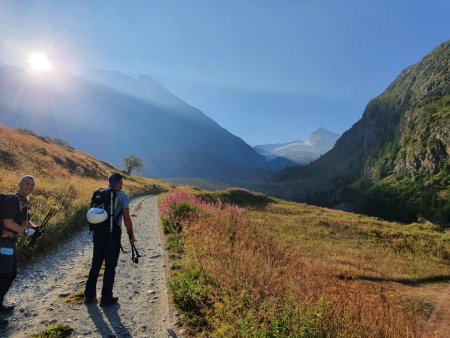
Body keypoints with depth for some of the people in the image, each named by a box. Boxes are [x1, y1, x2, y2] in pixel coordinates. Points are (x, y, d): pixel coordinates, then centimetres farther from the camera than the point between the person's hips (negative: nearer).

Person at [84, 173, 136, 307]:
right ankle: (106, 298, 12)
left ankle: (89, 295, 25)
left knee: (95, 264, 16)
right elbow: (126, 218, -11)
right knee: (110, 266, 5)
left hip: (98, 232, 5)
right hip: (113, 233, -5)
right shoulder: (123, 196, -7)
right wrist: (131, 234, -1)